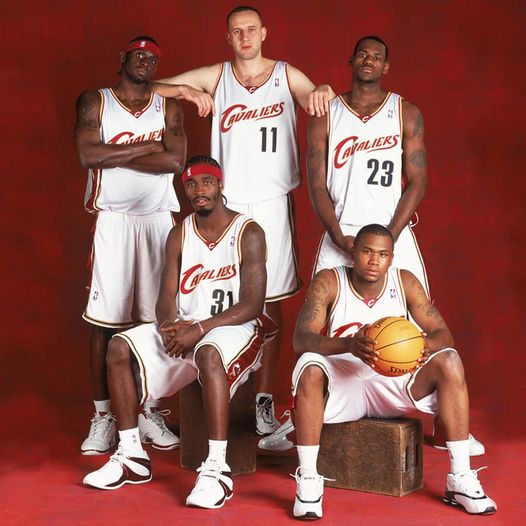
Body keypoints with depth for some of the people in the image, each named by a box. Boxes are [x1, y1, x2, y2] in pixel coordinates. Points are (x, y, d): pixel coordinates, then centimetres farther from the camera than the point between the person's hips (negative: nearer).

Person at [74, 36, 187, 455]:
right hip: (110, 220, -2)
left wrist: (114, 156, -7)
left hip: (158, 220, 2)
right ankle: (103, 415, 4)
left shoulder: (168, 107, 11)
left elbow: (176, 161, -6)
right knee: (104, 319, -3)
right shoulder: (94, 102, 7)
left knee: (155, 318, 1)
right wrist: (148, 146, -7)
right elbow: (89, 155, -11)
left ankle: (149, 410, 11)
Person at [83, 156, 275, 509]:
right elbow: (167, 297, 6)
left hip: (236, 328, -6)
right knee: (121, 348, -13)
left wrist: (200, 328, -24)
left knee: (209, 354, -39)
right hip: (184, 328, 6)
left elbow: (253, 305, -16)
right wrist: (171, 326, -18)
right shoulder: (179, 235, 8)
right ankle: (132, 457, -6)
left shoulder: (248, 233, -9)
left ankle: (217, 469, -37)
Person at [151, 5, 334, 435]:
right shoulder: (216, 77, 8)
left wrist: (324, 91, -17)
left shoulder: (288, 76, 8)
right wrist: (187, 91, -12)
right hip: (226, 202, 0)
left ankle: (264, 398, 8)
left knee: (270, 299, 2)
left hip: (272, 202, 0)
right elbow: (150, 88, 8)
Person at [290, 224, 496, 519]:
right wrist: (349, 345, -43)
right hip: (342, 382, -3)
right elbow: (301, 339, -23)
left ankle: (461, 479, -18)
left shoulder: (406, 282, -4)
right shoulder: (329, 282, -12)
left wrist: (425, 346, -33)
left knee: (449, 361, -21)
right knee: (310, 366, -35)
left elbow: (444, 334, -7)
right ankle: (308, 479, -28)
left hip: (392, 381, 3)